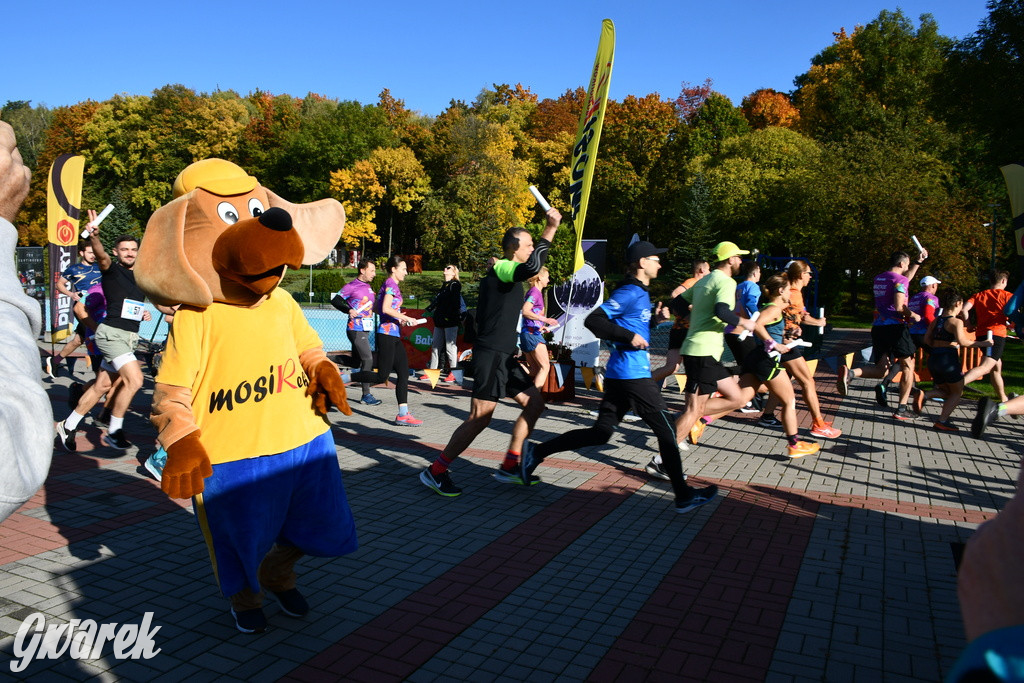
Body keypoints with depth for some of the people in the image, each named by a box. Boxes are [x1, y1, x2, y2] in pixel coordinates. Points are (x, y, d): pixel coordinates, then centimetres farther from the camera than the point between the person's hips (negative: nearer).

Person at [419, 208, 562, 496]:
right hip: (491, 354, -11)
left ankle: (509, 467, 17)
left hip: (503, 356, 11)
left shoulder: (503, 272, 19)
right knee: (480, 417, -11)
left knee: (534, 402, 12)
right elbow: (532, 267, -33)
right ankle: (435, 472, 1)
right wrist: (550, 230, -27)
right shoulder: (501, 268, -11)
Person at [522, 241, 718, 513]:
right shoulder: (631, 292, -13)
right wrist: (629, 336, -21)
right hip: (634, 375, -10)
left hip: (618, 375, 10)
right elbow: (593, 320, -20)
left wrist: (653, 318, 13)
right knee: (666, 431, 1)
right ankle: (683, 496, 11)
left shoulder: (640, 292, 17)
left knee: (600, 433, 10)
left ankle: (537, 453, 10)